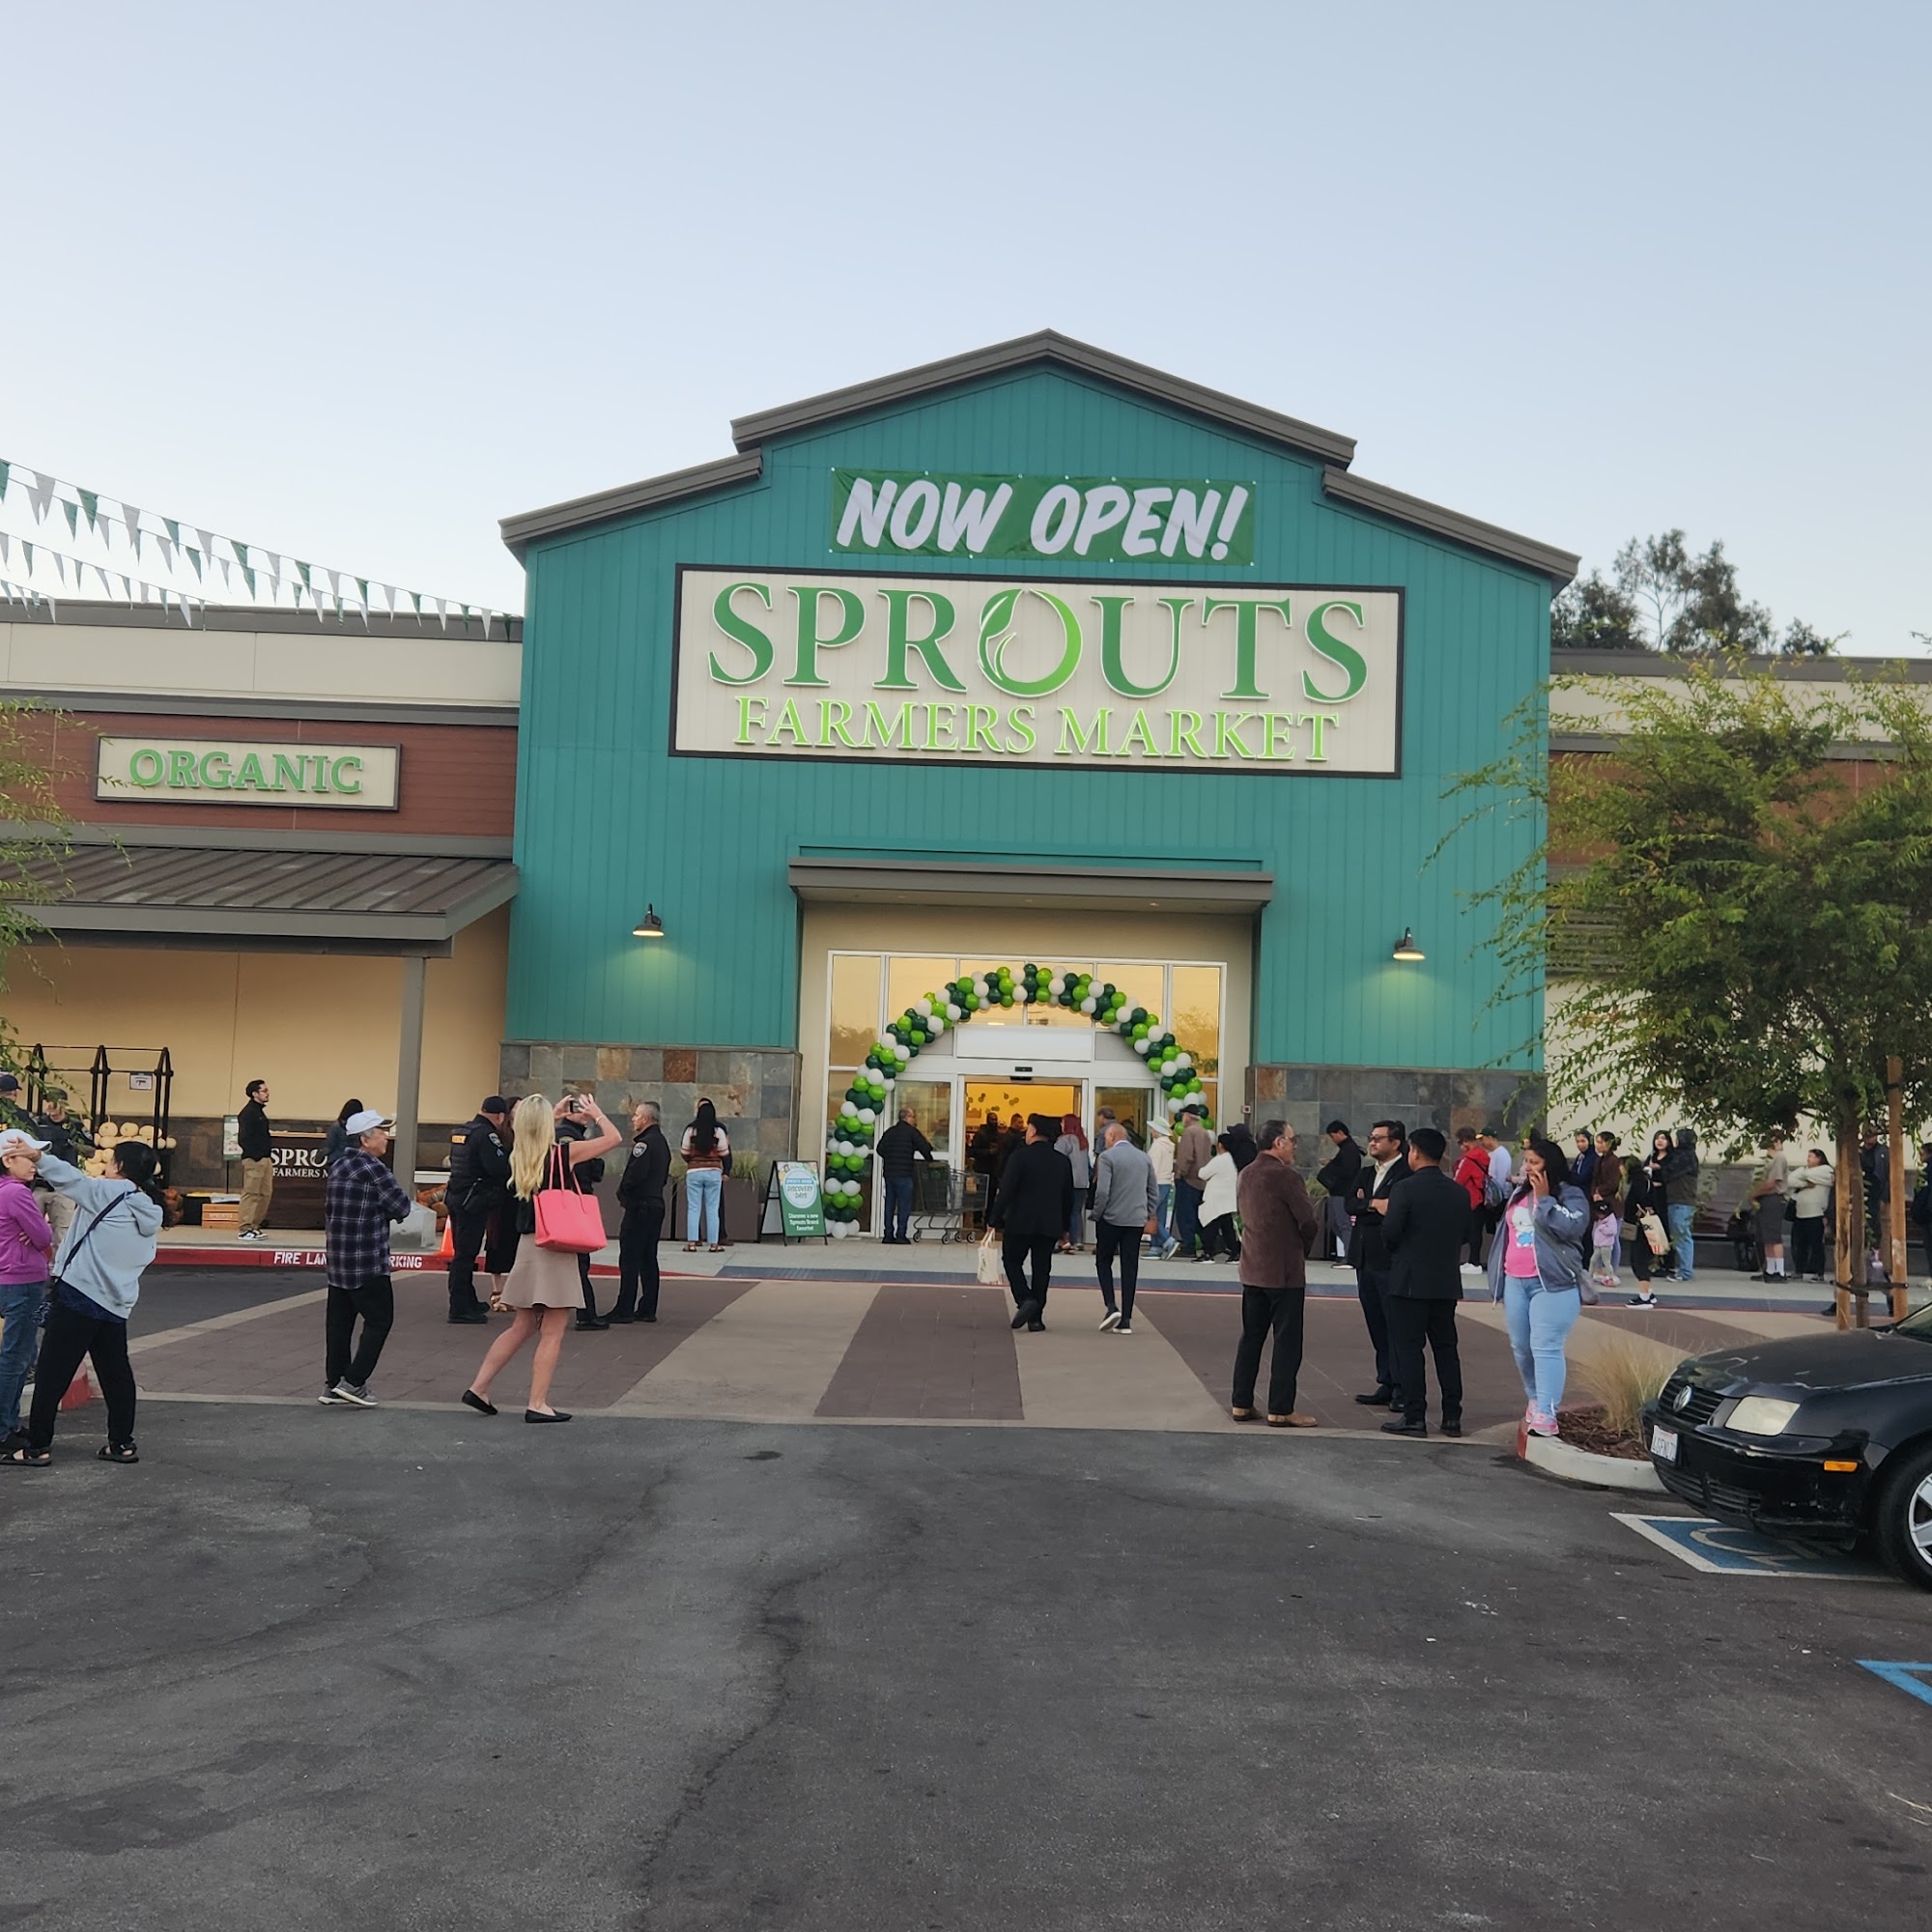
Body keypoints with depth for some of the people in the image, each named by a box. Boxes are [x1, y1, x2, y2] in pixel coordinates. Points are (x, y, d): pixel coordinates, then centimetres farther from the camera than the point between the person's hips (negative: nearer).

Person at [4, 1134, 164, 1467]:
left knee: (52, 1373, 0)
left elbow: (70, 1178, -17)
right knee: (116, 1373, 14)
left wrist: (37, 1156, -14)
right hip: (117, 1303, 7)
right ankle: (122, 1443, 18)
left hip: (79, 1294, -7)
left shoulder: (109, 1192, -7)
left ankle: (37, 1447, 2)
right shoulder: (151, 1212, 13)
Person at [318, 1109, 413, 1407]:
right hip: (367, 1263, -9)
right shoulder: (373, 1169, -14)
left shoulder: (339, 1165, 13)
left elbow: (329, 1208, 17)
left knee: (339, 1321, 11)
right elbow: (402, 1208, -12)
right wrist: (383, 1207, 7)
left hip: (337, 1259, 9)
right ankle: (353, 1382, -3)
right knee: (379, 1320, 0)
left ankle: (333, 1385, 14)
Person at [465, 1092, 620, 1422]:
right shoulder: (564, 1153, -11)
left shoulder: (518, 1157, 4)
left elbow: (534, 1135, 30)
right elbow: (614, 1137, 0)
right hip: (556, 1248, -6)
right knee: (552, 1333, 1)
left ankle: (479, 1388, 18)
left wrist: (556, 1114, 31)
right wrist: (595, 1112, 13)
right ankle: (537, 1404, 1)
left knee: (521, 1327, 18)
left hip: (527, 1246, 6)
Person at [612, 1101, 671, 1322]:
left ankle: (624, 1310, -4)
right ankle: (647, 1309, 14)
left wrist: (622, 1192, -6)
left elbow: (635, 1175, -23)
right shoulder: (662, 1142, 15)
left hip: (639, 1206, -9)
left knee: (630, 1260, -5)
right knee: (649, 1258, 12)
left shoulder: (644, 1143, -15)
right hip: (656, 1204, 9)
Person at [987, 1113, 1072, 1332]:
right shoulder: (1063, 1161, 6)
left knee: (1012, 1261, 12)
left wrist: (996, 1220, -6)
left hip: (1020, 1222, -4)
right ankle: (1035, 1318, 8)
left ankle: (1025, 1299, -9)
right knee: (1041, 1269, 8)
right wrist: (1063, 1225, 20)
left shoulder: (1021, 1157, -10)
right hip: (1050, 1224, 4)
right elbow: (1068, 1197, 11)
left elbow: (1006, 1191, -13)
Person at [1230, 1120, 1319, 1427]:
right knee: (1287, 1341, 0)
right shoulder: (1285, 1176, -17)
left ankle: (1241, 1404, 17)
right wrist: (1305, 1249, 4)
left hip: (1252, 1269, 8)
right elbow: (1309, 1222, -17)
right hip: (1284, 1270, -8)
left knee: (1251, 1337, 14)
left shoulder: (1245, 1175, 8)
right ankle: (1281, 1410, 1)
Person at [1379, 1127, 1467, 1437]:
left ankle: (1414, 1417, -1)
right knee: (1446, 1347, 12)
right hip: (1447, 1281, 6)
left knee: (1408, 1348, 0)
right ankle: (1452, 1416, 14)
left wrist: (1395, 1250, 6)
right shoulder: (1460, 1193, 4)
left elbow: (1389, 1233, -16)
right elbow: (1465, 1234, 9)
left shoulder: (1405, 1190, -14)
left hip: (1409, 1281, -5)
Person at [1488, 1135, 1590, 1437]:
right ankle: (1535, 1399, 29)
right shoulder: (1518, 1194, 16)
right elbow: (1505, 1232, 24)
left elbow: (1569, 1227, -22)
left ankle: (1546, 1414, -18)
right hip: (1515, 1282, 7)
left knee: (1545, 1347, -14)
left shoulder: (1570, 1195, -4)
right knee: (1521, 1347, 13)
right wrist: (1499, 1274, 24)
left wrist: (1544, 1198, -16)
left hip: (1552, 1283, -7)